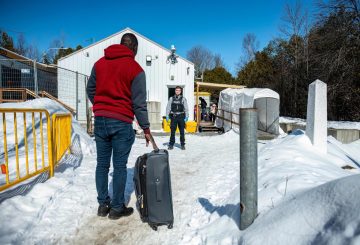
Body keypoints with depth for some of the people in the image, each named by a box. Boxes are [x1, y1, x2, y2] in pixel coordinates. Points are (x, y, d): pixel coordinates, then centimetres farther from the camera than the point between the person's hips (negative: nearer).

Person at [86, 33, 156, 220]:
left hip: (100, 120, 5)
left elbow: (90, 90, 16)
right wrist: (146, 129, -2)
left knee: (102, 164, 13)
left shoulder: (100, 63, 9)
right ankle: (117, 208, 15)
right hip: (121, 123, -5)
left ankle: (103, 204, 24)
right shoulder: (135, 69, -6)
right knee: (119, 166, 4)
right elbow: (139, 103, -8)